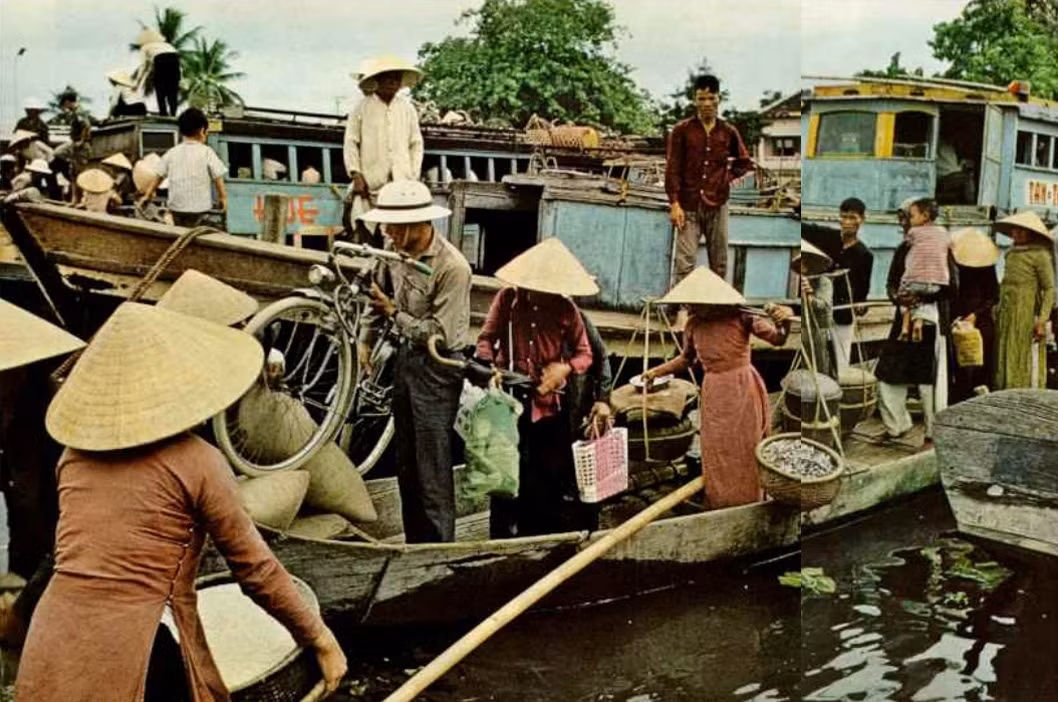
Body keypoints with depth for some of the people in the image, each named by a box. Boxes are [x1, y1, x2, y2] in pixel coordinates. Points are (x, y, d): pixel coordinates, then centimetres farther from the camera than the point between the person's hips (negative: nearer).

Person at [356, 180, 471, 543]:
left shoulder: (452, 267, -24)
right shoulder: (394, 250, -3)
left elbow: (440, 334, -23)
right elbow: (379, 295, 15)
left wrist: (394, 313, -17)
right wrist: (365, 340, 9)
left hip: (438, 368, -8)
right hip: (406, 356, 8)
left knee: (433, 465, -3)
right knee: (405, 458, 16)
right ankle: (414, 543, 31)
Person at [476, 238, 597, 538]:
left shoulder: (566, 309, -2)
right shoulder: (508, 298, -2)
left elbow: (585, 354, 4)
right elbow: (486, 338, 2)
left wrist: (565, 368, -16)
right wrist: (488, 366, -16)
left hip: (549, 404, 0)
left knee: (551, 477, 5)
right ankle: (502, 538, 24)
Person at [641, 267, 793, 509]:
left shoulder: (740, 317, -14)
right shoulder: (693, 324, 0)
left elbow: (777, 339, -15)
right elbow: (686, 358, 17)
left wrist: (784, 320, -35)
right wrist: (657, 371, 16)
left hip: (742, 391, -4)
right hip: (713, 393, 4)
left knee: (745, 450, 5)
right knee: (715, 453, 10)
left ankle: (748, 505, 20)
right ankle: (719, 505, 26)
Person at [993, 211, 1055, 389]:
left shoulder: (1040, 255, -7)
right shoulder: (1011, 254, 15)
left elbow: (1049, 290, -10)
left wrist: (1042, 321, -18)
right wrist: (998, 313, 16)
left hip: (1028, 316, -7)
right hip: (1007, 317, 7)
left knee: (1028, 364, -7)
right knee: (1007, 365, 7)